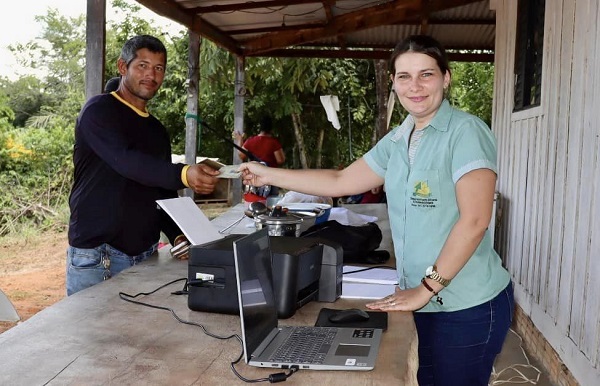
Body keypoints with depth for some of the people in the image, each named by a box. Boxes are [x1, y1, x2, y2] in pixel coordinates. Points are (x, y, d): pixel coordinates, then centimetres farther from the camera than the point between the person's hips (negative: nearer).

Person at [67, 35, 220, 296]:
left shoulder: (157, 130, 15)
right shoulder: (98, 111, -6)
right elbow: (126, 160, -24)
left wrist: (177, 236, 0)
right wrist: (183, 174, -39)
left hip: (145, 255, 6)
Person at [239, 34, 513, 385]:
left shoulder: (466, 131, -15)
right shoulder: (397, 141, 8)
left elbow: (474, 220, -22)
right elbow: (341, 182, 13)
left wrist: (426, 288, -19)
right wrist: (269, 175, 13)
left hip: (469, 307, -7)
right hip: (429, 303, 7)